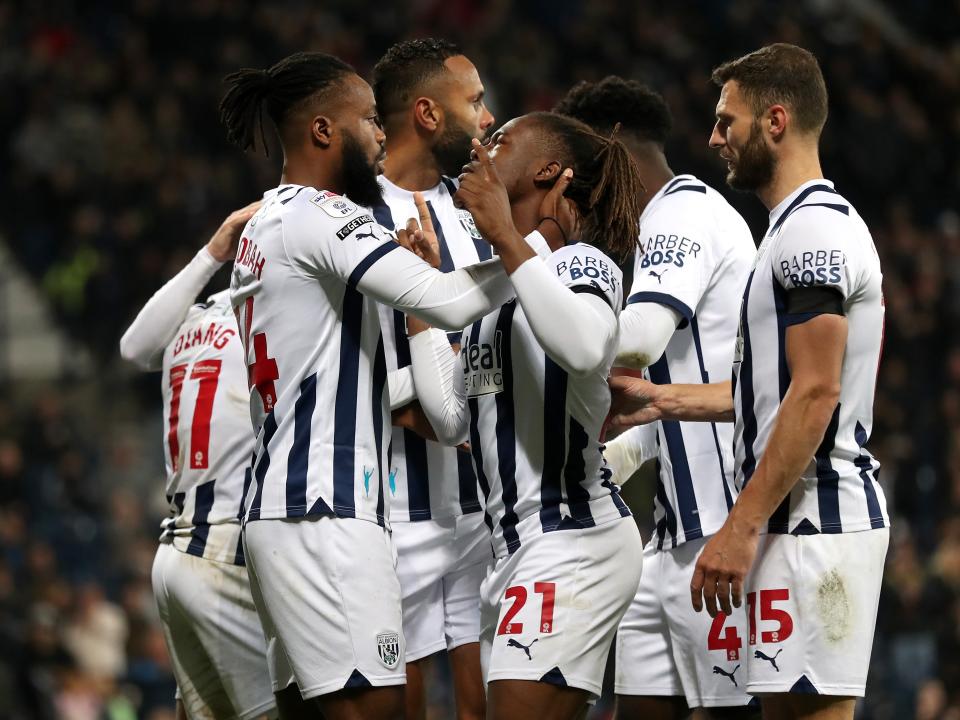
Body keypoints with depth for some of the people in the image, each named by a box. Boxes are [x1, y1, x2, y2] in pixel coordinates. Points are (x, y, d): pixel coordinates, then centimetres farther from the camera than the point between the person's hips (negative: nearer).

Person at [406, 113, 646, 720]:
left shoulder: (582, 263, -6)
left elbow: (586, 349, -31)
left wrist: (505, 236, -25)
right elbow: (453, 418, 17)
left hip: (573, 541, -10)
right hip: (517, 545, 10)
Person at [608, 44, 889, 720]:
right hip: (805, 518, 11)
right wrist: (664, 400, 24)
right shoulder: (807, 226, 20)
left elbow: (816, 394, -20)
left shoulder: (814, 230, -14)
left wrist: (741, 527, -21)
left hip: (813, 519, -11)